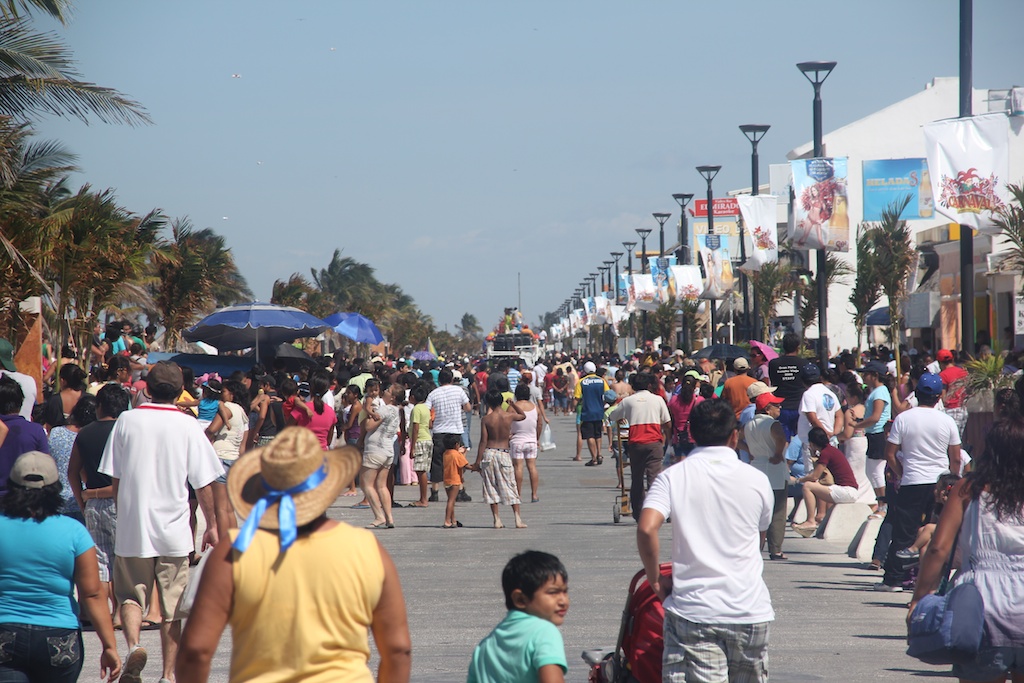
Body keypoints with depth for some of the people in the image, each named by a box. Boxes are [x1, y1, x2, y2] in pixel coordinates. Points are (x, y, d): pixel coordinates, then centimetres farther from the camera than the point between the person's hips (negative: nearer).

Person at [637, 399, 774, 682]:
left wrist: (655, 579, -2)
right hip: (750, 610, 2)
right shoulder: (757, 480, 3)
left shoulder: (673, 477, -3)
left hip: (692, 610, -2)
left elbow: (646, 529, -17)